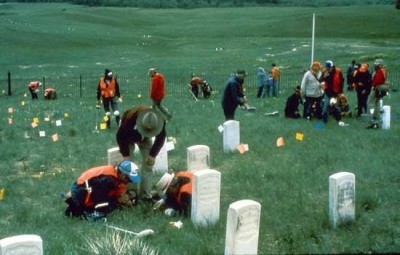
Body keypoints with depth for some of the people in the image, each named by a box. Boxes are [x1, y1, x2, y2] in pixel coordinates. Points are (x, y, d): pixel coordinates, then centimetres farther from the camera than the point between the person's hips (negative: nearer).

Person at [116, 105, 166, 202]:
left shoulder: (160, 121, -35)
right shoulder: (130, 118, -44)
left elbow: (160, 138, -17)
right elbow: (120, 136, -28)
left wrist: (153, 154, -22)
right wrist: (125, 154, -27)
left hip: (145, 138, 3)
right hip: (129, 136, -3)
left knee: (148, 164, -6)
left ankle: (146, 195, -1)